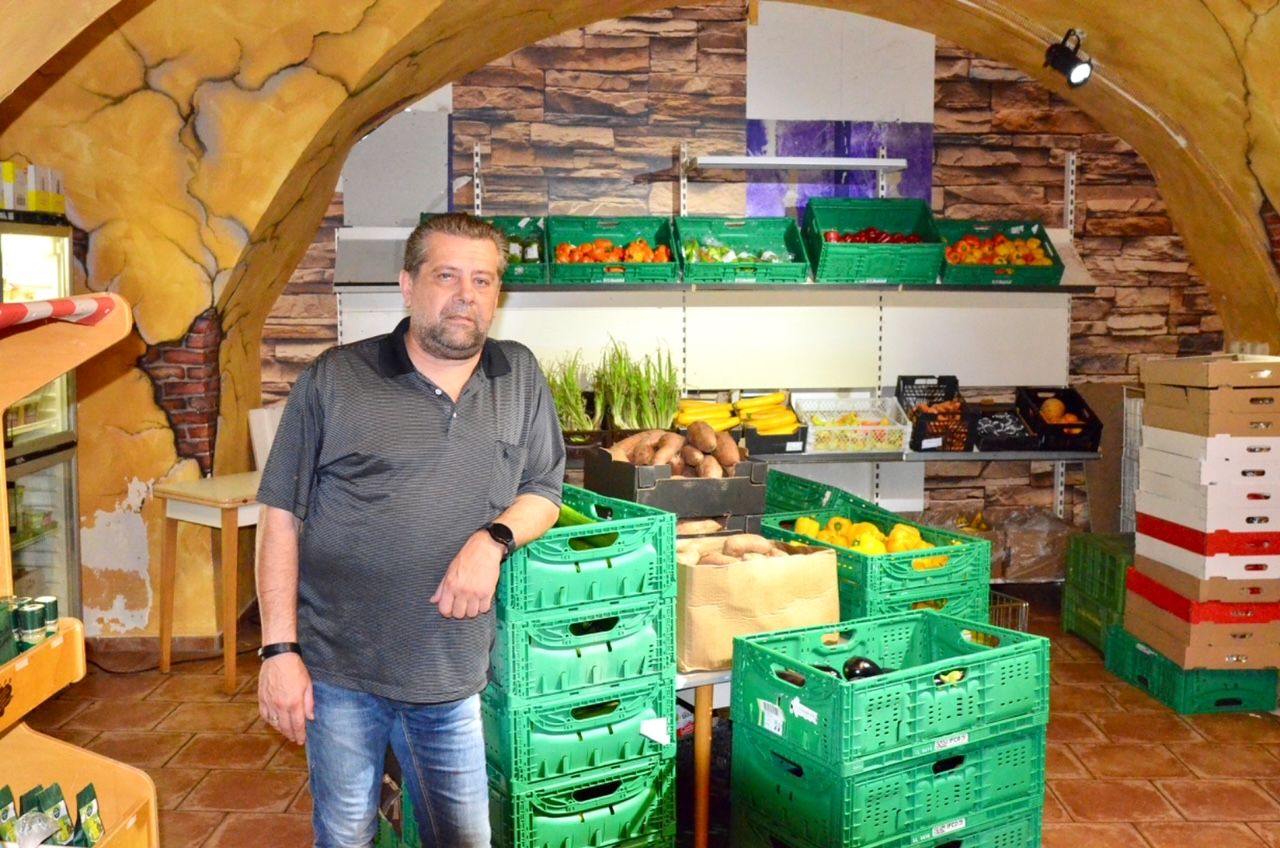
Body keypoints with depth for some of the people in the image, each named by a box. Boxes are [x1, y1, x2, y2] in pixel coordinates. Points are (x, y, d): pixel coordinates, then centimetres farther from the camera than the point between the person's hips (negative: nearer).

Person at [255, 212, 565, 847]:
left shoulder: (521, 378, 6)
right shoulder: (335, 379, -3)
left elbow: (543, 493, 10)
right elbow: (283, 517, -2)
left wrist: (495, 538, -12)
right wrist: (279, 649, -7)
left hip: (451, 679, 2)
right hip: (338, 671, -1)